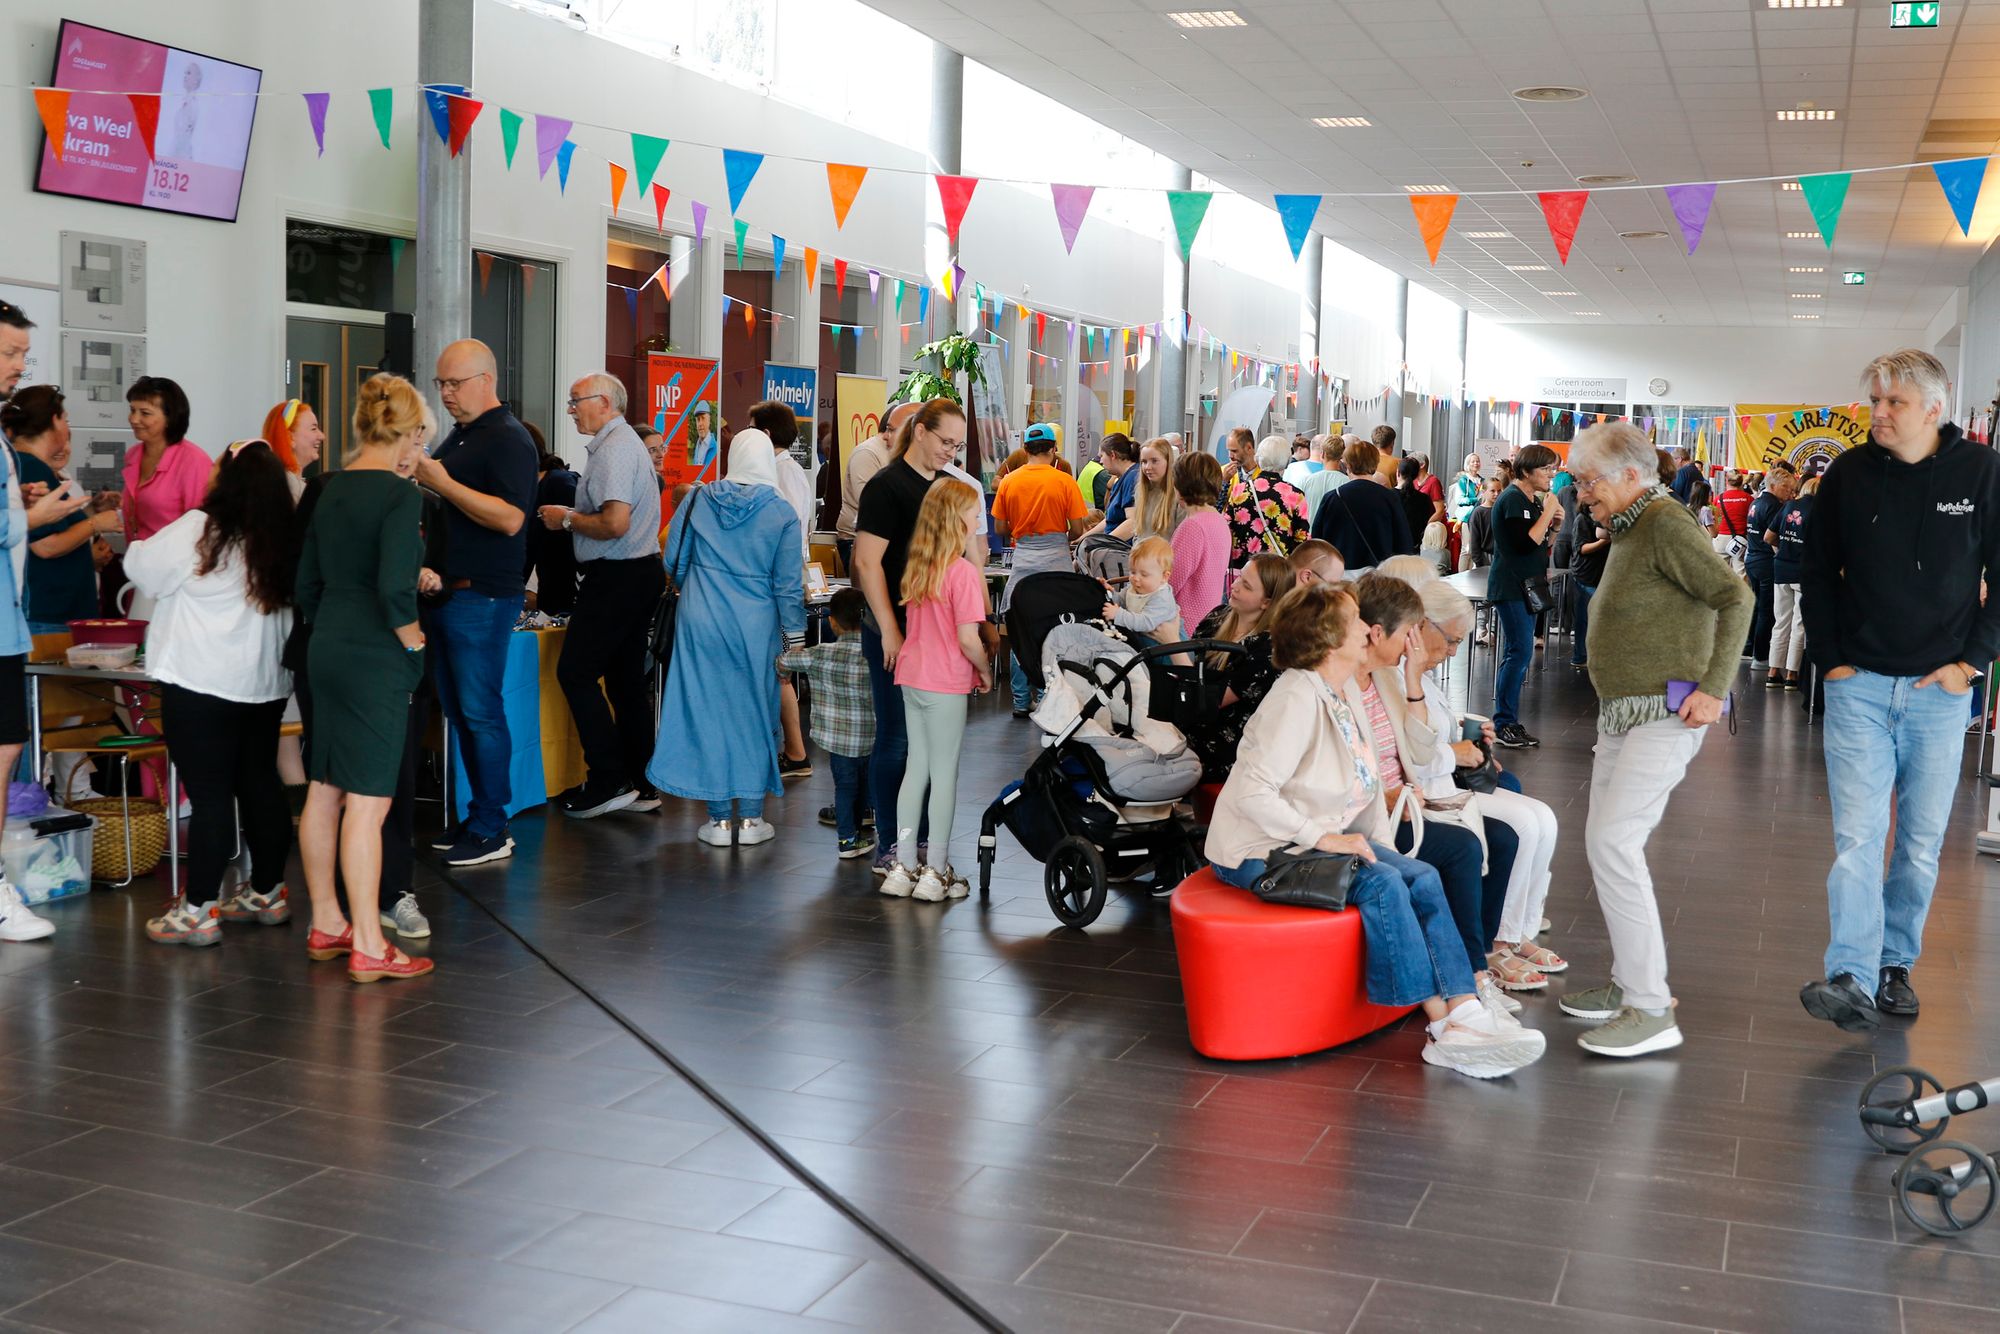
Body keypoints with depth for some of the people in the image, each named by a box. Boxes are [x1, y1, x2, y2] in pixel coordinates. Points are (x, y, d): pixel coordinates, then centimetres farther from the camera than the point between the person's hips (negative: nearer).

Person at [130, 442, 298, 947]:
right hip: (265, 683, 6)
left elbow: (142, 568, -3)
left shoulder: (199, 531, -12)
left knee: (209, 794, -4)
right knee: (260, 783, 15)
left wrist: (134, 546, 20)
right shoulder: (285, 541, 4)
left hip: (202, 683, -6)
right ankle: (267, 892, 24)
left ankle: (198, 910, 1)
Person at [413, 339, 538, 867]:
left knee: (480, 711, -6)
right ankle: (478, 813, 20)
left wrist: (443, 483, -22)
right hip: (445, 590, 10)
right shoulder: (458, 436, 18)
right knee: (457, 710, 12)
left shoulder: (509, 439, -11)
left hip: (484, 598, -10)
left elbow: (510, 517, -22)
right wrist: (419, 477, 9)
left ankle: (491, 829, 1)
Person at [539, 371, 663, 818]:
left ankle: (608, 780, -6)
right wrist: (573, 516, 13)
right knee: (627, 677, 12)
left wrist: (567, 518, -11)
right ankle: (639, 784, 16)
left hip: (616, 577, -10)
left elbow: (615, 524, -24)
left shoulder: (613, 450, -15)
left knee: (575, 672, -6)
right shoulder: (625, 442, 18)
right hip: (641, 570, 10)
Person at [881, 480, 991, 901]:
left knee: (916, 768, 14)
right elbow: (968, 640, -19)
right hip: (946, 683, -7)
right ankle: (936, 872, 9)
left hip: (912, 677, 7)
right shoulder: (962, 571, -17)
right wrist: (986, 671, -2)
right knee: (944, 773, 3)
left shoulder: (915, 566, 6)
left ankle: (905, 865, 19)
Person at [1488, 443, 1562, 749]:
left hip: (1526, 586, 10)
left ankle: (1509, 722, 13)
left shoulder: (1532, 500, 16)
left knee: (1517, 655, 9)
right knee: (1520, 652, -13)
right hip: (1510, 587, -10)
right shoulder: (1513, 499, -14)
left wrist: (1552, 521, 6)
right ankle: (1503, 724, -7)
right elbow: (1526, 543, -23)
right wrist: (1548, 511, -16)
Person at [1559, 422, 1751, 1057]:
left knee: (1613, 841, -17)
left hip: (1665, 713, -10)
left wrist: (1713, 687, -22)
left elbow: (1735, 597, -18)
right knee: (1606, 842, 11)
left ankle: (1651, 1009, -14)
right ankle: (1629, 983, 22)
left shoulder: (1666, 523, -13)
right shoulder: (1630, 527, 15)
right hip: (1622, 711, 10)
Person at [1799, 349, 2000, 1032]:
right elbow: (1817, 574, 9)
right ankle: (1852, 981, -14)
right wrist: (1830, 659, 1)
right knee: (1857, 837, -9)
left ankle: (1896, 965, 22)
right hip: (1859, 686, 0)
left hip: (1939, 692, 0)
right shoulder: (1850, 474, 0)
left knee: (1922, 843, 8)